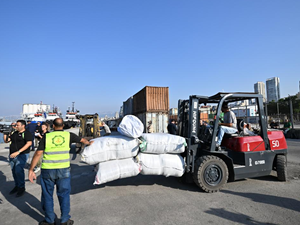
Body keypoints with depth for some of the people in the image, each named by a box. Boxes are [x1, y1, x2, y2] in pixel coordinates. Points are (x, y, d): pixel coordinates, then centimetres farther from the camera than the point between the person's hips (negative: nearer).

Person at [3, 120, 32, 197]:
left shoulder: (27, 133, -8)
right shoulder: (14, 133, 14)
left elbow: (29, 143, -20)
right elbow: (6, 141, 18)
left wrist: (18, 152, -25)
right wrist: (5, 133, 1)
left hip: (22, 155, -7)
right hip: (12, 155, 7)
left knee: (18, 170, -13)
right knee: (14, 171, 10)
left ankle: (21, 188, 2)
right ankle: (16, 186, 26)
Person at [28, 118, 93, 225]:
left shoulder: (46, 136, -1)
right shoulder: (69, 135, 1)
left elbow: (38, 153, -6)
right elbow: (82, 140, 17)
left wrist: (31, 170, 0)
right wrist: (89, 143, 38)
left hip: (47, 170, 0)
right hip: (63, 170, 0)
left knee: (47, 195, 17)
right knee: (64, 195, 14)